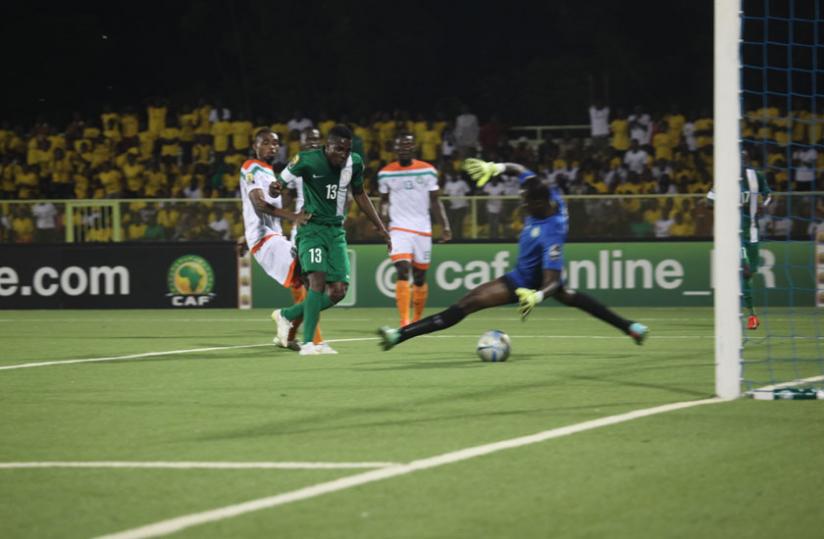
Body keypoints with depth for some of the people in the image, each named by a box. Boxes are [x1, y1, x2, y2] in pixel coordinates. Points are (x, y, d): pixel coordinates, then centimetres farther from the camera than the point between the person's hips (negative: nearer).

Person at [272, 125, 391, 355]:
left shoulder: (354, 163, 1)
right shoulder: (306, 161, -14)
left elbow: (359, 194, 17)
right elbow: (280, 183, -6)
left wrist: (380, 226, 18)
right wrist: (277, 187, -32)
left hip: (336, 231, 6)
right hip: (311, 228, -5)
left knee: (338, 291, -3)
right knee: (318, 279, -25)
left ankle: (287, 315, 18)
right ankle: (307, 343, -22)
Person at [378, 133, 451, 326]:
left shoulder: (428, 171, 2)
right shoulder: (385, 173, 4)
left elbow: (435, 201, 6)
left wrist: (445, 226, -2)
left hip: (423, 230, 1)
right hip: (399, 229, -1)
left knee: (420, 277, 8)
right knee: (403, 271, -19)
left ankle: (417, 320, 25)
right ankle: (404, 321, -23)